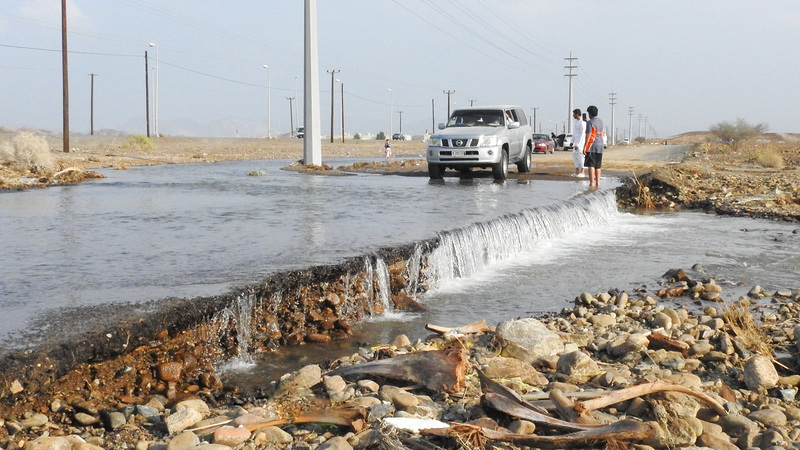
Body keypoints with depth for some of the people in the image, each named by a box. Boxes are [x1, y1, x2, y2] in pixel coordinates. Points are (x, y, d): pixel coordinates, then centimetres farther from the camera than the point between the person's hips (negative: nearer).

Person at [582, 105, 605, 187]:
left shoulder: (590, 122, -11)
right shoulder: (601, 122, 13)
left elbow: (588, 135, -16)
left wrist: (585, 147, -16)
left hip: (591, 146, -7)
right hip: (600, 146, 7)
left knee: (591, 165, -7)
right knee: (598, 166, 10)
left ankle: (592, 183, -11)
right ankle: (597, 183, 10)